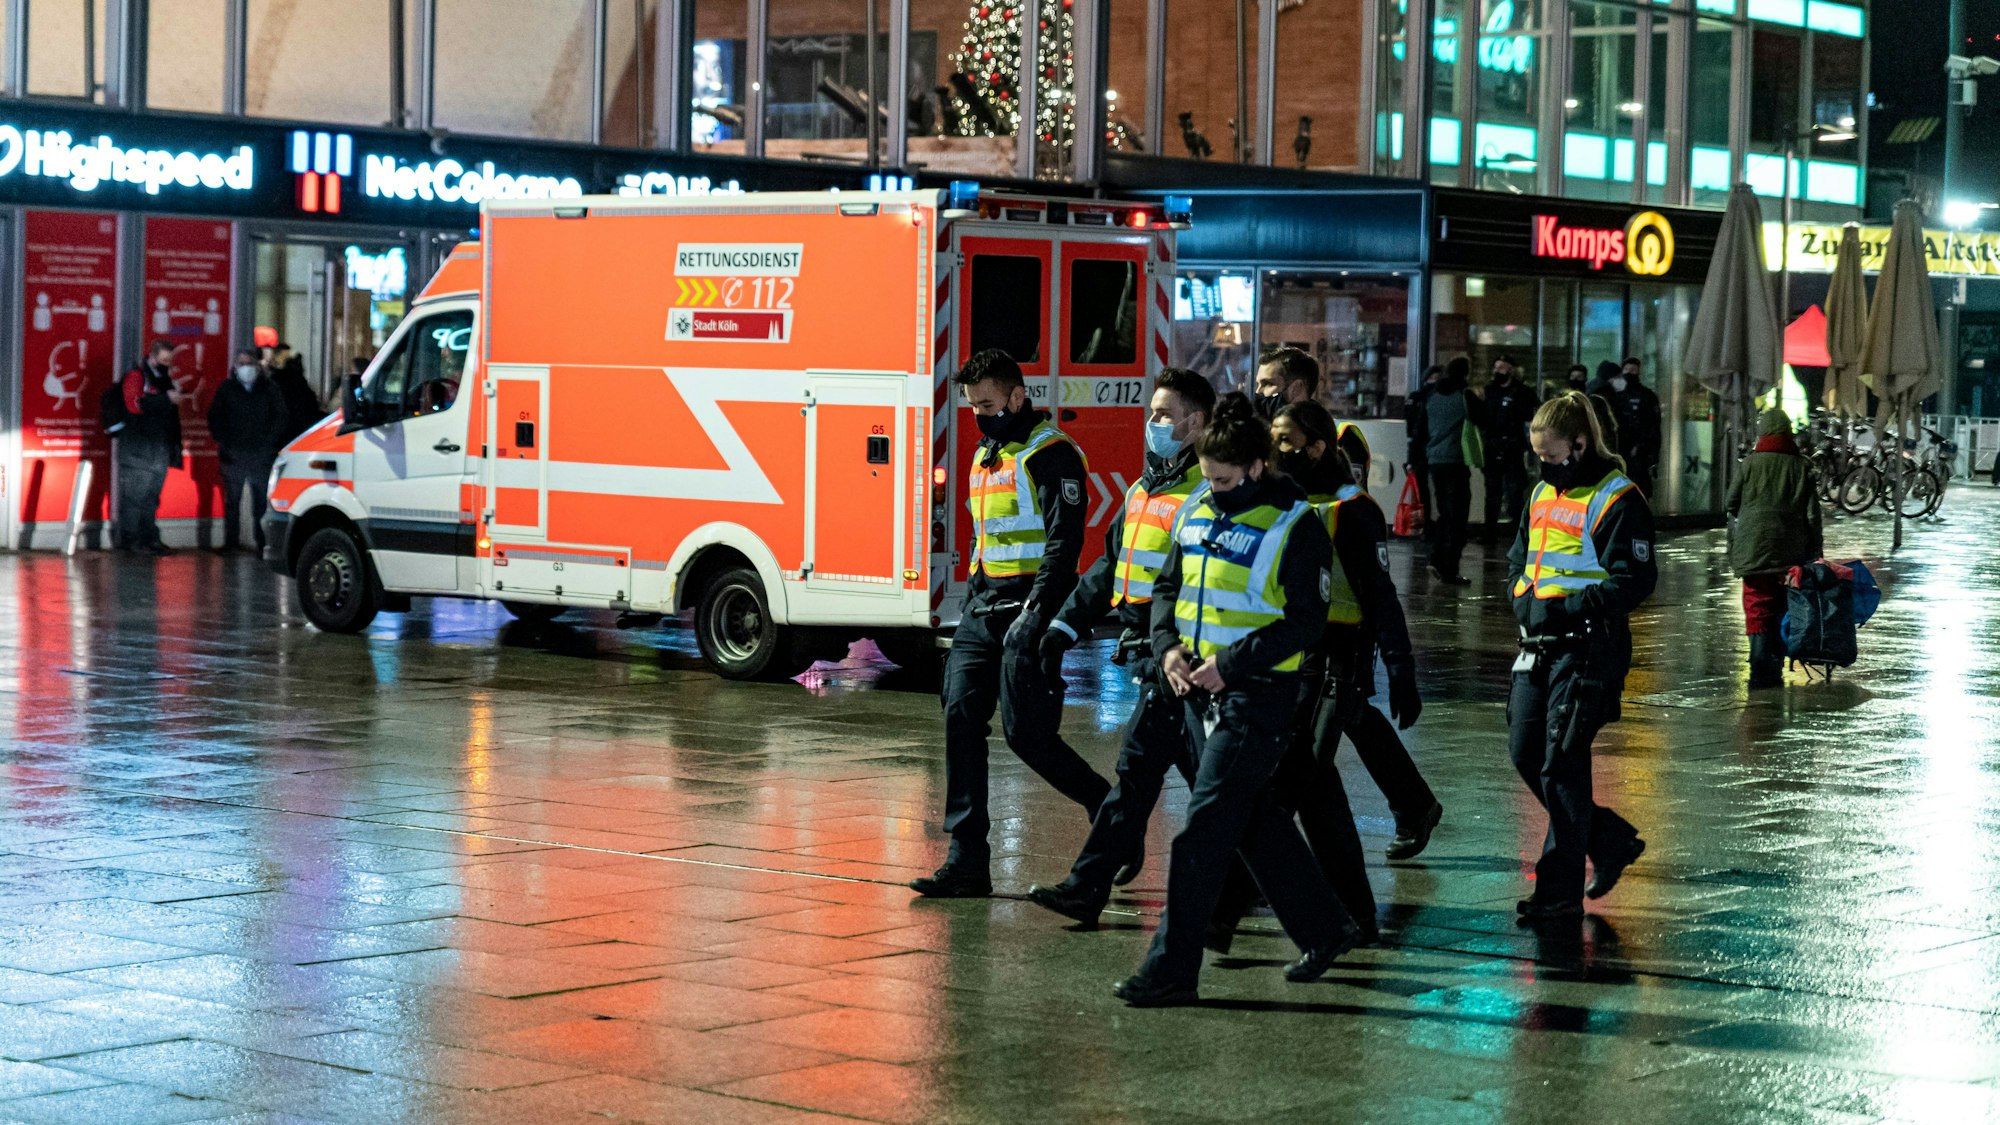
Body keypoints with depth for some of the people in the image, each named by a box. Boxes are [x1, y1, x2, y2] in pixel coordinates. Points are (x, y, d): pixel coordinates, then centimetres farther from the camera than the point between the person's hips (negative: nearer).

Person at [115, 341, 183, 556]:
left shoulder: (164, 379, 20)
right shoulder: (136, 377, -5)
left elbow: (172, 415, 26)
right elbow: (135, 403, -23)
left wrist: (175, 446, 22)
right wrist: (165, 399, -24)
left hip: (158, 450, 8)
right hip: (137, 450, -8)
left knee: (151, 497, 10)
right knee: (134, 495, -7)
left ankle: (150, 539, 14)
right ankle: (130, 540, -6)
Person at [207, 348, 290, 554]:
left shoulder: (269, 390, 7)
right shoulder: (227, 389, 8)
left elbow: (280, 418, 8)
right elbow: (215, 418, 11)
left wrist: (269, 443, -2)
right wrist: (223, 443, 0)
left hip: (261, 454, -1)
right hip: (234, 454, 1)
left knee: (262, 501, -4)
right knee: (232, 500, 1)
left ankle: (263, 543, -2)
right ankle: (231, 542, 5)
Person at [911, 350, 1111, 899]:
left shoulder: (1050, 454, -10)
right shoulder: (987, 454, 18)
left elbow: (1064, 541, -16)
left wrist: (1035, 614, -22)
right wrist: (972, 604, 19)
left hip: (1028, 608, -8)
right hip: (983, 607, 8)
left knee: (1026, 731, -9)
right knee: (961, 719, -2)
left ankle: (1110, 809, 15)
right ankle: (967, 861, -2)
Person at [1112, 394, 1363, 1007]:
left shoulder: (1295, 527, -12)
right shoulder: (1197, 510, 9)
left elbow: (1306, 621, -14)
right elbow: (1167, 585, 17)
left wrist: (1230, 663, -19)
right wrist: (1168, 647, -1)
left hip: (1257, 695, -8)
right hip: (1199, 688, 8)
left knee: (1204, 831, -9)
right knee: (1257, 822, 16)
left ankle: (1171, 968, -6)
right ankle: (1325, 928, 31)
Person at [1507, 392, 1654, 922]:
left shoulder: (1617, 500, -12)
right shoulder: (1543, 494, 14)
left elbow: (1634, 580, -17)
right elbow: (1520, 558, 26)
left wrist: (1565, 609, -21)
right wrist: (1524, 598, 5)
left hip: (1588, 651, -9)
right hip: (1539, 648, 9)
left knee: (1562, 766, -7)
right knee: (1525, 754, 9)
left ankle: (1560, 889, 2)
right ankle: (1611, 839, 26)